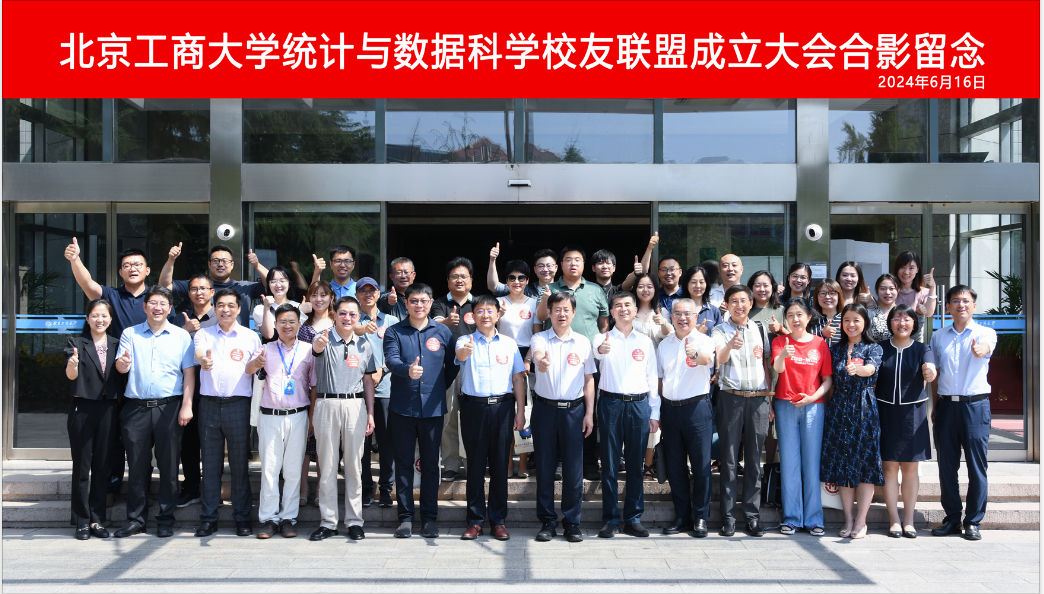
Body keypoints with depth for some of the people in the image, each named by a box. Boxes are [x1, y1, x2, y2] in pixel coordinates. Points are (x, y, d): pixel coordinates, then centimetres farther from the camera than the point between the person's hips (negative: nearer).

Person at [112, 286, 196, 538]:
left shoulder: (181, 336, 7)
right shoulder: (130, 334, 10)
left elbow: (189, 372, 4)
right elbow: (122, 367, 0)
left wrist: (186, 406, -5)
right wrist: (123, 362, -25)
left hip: (169, 407, -1)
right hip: (136, 407, 1)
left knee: (168, 465, 2)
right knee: (137, 465, 5)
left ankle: (166, 520, 11)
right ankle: (136, 519, 14)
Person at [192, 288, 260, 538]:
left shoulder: (250, 337, 8)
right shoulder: (204, 334, 8)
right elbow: (198, 353, -13)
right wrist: (203, 360, -35)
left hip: (238, 405, -1)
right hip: (210, 404, 1)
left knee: (240, 463, 3)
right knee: (211, 463, 5)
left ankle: (242, 517, 12)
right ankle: (208, 517, 14)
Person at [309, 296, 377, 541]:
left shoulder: (364, 345, 8)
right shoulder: (325, 339, -2)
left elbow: (368, 381, 12)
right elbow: (316, 348, -27)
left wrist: (370, 413, 4)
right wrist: (319, 343, -52)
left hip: (355, 406, 2)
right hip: (326, 405, -2)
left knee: (354, 466, 7)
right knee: (327, 466, 5)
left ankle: (354, 521, 15)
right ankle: (328, 522, 13)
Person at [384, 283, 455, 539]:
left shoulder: (443, 332, 7)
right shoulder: (394, 332, 2)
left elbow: (452, 365, 12)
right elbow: (391, 359, -15)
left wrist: (439, 389, 5)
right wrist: (408, 370, -35)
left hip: (432, 408, 1)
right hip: (402, 408, -1)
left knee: (430, 464, 6)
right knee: (403, 463, 6)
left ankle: (429, 518, 15)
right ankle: (405, 517, 15)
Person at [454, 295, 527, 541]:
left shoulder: (509, 343, 9)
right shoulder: (465, 341, 3)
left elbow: (518, 378, 9)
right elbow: (460, 354, -21)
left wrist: (520, 411, 3)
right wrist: (465, 351, -46)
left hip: (503, 407, 1)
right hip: (474, 407, -1)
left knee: (499, 464, 6)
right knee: (475, 464, 4)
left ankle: (498, 520, 15)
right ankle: (475, 520, 13)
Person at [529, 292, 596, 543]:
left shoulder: (583, 342, 6)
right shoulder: (540, 338, 1)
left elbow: (589, 380, 9)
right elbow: (537, 354, -24)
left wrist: (589, 413, 3)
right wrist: (541, 361, -48)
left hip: (574, 409, 1)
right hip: (545, 408, -1)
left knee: (573, 468, 3)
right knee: (544, 467, 4)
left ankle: (572, 522, 15)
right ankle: (547, 521, 15)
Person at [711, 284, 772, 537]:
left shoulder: (760, 329, 12)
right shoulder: (720, 331, 1)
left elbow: (766, 365, 16)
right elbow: (720, 358, -17)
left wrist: (770, 400, 11)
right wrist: (730, 346, -40)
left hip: (759, 400, 3)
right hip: (731, 399, -3)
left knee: (754, 459, 6)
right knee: (729, 459, 0)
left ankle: (753, 515, 11)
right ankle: (728, 517, 4)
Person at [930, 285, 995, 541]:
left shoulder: (986, 333, 3)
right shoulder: (938, 337, 12)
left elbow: (984, 347, -22)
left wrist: (979, 349, -46)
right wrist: (934, 406, 6)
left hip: (975, 405, -3)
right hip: (946, 405, 3)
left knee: (977, 465, -1)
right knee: (947, 465, 5)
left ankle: (973, 522, 9)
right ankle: (952, 518, 16)